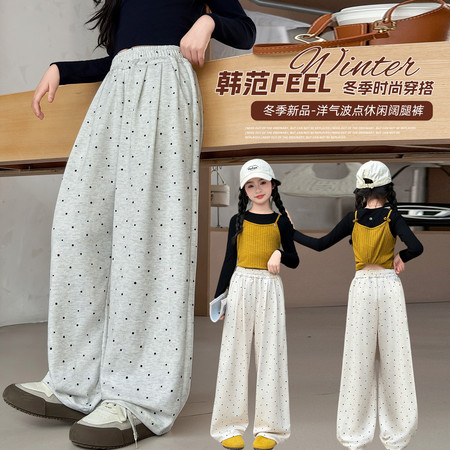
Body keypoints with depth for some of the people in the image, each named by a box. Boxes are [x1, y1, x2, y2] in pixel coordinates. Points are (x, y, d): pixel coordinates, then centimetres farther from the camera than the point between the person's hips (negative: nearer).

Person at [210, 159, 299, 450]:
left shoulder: (281, 222, 6)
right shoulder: (238, 221, 7)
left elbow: (294, 261, 11)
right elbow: (229, 261, 9)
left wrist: (280, 254, -11)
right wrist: (218, 297, 3)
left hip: (270, 288, 0)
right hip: (241, 286, 1)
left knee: (270, 354, 2)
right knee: (235, 354, 2)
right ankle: (231, 426, 11)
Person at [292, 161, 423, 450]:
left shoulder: (353, 219, 2)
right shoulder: (392, 216, -3)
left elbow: (320, 245, 5)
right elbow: (416, 247, -17)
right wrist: (400, 258, 3)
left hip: (362, 285, 2)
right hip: (389, 285, -1)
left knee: (360, 358, 5)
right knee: (392, 357, 3)